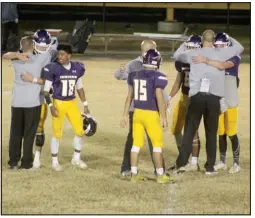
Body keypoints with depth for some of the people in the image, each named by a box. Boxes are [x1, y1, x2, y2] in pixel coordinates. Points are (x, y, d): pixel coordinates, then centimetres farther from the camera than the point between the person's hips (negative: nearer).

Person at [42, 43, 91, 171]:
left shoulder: (77, 68, -1)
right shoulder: (53, 69, -13)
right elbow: (46, 90, -8)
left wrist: (85, 104, 13)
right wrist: (51, 106, -17)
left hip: (72, 103, 4)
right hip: (58, 103, -4)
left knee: (80, 131, 7)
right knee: (57, 134, 1)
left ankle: (76, 159, 25)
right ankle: (55, 162, 16)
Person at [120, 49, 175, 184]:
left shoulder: (134, 75, 4)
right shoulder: (158, 77, -13)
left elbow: (129, 96, 9)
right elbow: (159, 98, -17)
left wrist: (125, 115, 15)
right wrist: (164, 117, -11)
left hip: (137, 112, 5)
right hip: (151, 114, -5)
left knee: (136, 144, 11)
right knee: (157, 144, 5)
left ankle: (134, 174, 13)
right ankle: (160, 175, 9)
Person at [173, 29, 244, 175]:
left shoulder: (193, 54, 8)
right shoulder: (220, 53, 6)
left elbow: (177, 55, 28)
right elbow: (239, 48, 20)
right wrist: (228, 38, 36)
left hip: (197, 96, 0)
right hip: (213, 97, 0)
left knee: (189, 131, 6)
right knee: (211, 133, 7)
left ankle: (182, 163, 1)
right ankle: (210, 167, 10)